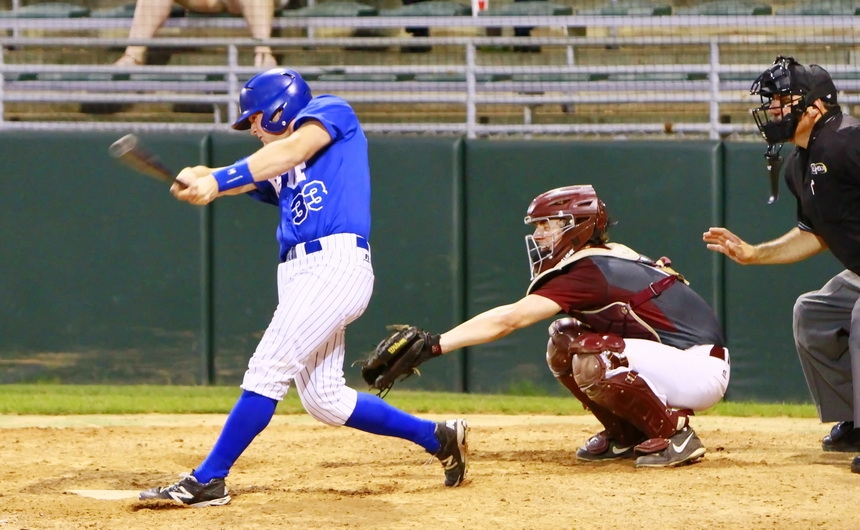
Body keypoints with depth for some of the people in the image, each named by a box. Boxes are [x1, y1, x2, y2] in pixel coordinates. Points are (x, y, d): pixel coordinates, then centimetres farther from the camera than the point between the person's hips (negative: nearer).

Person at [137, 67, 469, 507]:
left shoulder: (332, 111, 4)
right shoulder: (274, 167, 26)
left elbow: (294, 148, -15)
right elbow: (244, 180, 7)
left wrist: (219, 179, -25)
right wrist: (204, 182, -17)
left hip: (337, 263, -10)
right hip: (297, 274, 10)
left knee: (268, 370, -15)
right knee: (324, 401, 10)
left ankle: (207, 481, -17)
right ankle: (439, 438, 23)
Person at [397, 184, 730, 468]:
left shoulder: (587, 272, -18)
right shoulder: (614, 257, 10)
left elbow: (509, 319, -24)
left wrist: (434, 344, -27)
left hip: (702, 371, -10)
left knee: (590, 361, -29)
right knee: (563, 342, 6)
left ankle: (675, 434, -14)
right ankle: (625, 435, 13)